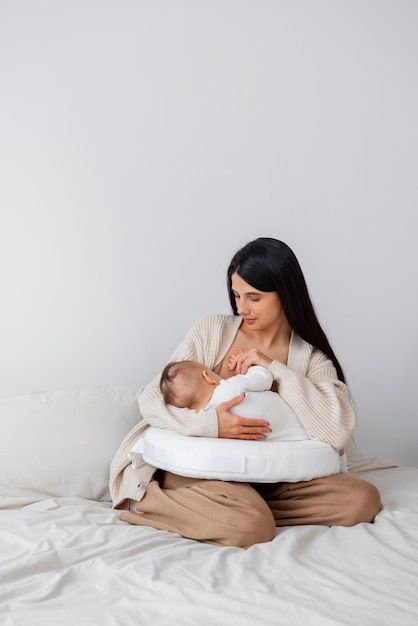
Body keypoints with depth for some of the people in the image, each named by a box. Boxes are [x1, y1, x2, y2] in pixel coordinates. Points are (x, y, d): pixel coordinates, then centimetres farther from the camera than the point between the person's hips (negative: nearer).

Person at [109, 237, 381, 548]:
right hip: (197, 466, -3)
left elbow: (339, 433, -16)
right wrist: (210, 424, -25)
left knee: (364, 499, -15)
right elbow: (150, 399, -5)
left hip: (267, 480, 3)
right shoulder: (211, 330, 0)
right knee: (253, 527, -33)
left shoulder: (311, 358, 1)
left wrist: (276, 369, -17)